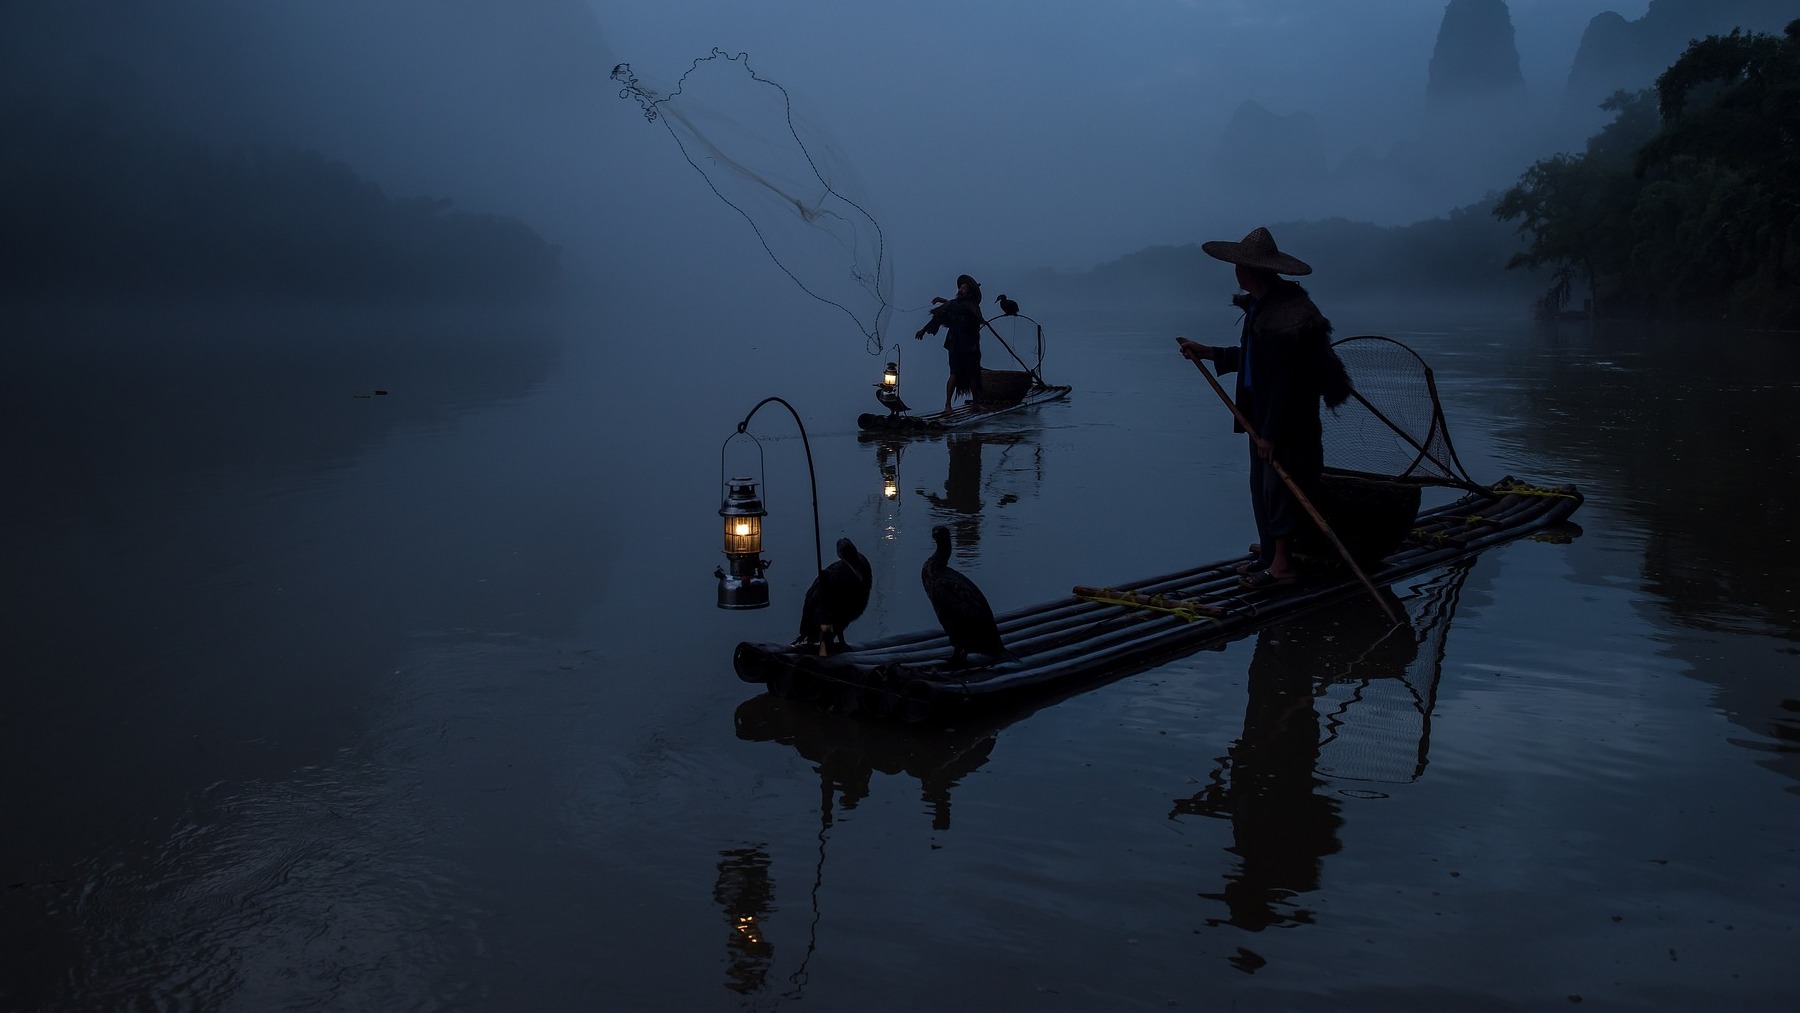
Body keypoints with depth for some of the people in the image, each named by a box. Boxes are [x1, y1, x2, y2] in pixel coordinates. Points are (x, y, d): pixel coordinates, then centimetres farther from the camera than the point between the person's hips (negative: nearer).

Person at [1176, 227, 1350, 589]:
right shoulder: (1260, 305, 8)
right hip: (1262, 411, 10)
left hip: (1288, 418, -10)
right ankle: (1269, 552, 25)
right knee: (1261, 484, 14)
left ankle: (1282, 563, 8)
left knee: (1279, 483, -2)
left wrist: (1271, 432, -20)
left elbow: (1285, 379, -23)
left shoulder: (1288, 314, -23)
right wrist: (1208, 353, 21)